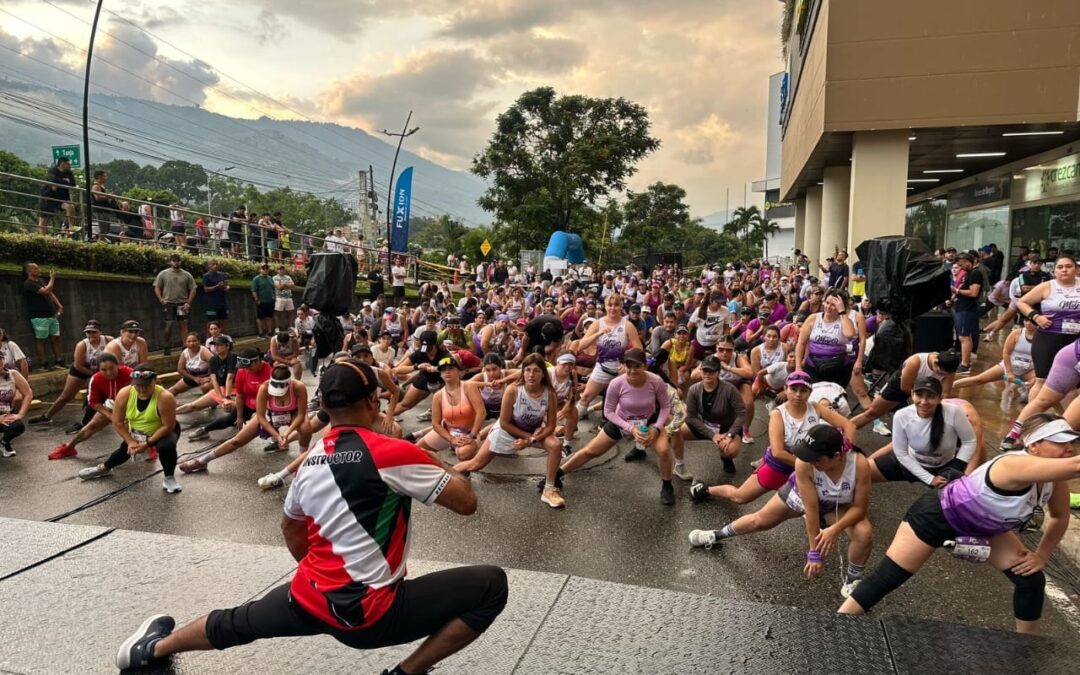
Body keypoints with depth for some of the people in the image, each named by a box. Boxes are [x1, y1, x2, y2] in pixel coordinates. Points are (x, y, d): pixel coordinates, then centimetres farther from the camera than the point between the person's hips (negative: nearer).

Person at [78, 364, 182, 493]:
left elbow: (168, 426, -28)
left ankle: (169, 478, -10)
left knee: (166, 446, -33)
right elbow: (117, 422, -12)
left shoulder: (165, 397, -34)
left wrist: (148, 443, -27)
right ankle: (104, 468, 55)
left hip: (163, 432, -5)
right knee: (126, 449, 23)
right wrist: (131, 441, -17)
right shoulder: (124, 394, -22)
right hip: (136, 433, 5)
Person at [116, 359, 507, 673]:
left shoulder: (312, 460, 3)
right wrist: (436, 463, 3)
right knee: (491, 585, -6)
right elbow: (466, 502, -14)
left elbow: (290, 527, 20)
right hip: (370, 613, -7)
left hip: (311, 598, 7)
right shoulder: (392, 453, -20)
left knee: (241, 622, 35)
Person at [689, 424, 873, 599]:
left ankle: (852, 580, 5)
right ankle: (717, 535, 37)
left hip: (840, 505, 0)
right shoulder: (803, 463, -40)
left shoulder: (859, 464, -40)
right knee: (760, 520, 10)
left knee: (865, 534, -25)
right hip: (801, 493, 0)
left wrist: (836, 529, -41)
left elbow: (860, 507, -25)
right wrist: (814, 552, -29)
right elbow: (811, 508, -33)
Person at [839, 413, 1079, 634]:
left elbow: (1060, 516, 9)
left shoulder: (1054, 478, -10)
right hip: (938, 513, -9)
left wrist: (1041, 555, 4)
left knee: (1031, 579, 5)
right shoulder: (1016, 465, -37)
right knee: (887, 577, -6)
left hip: (980, 525, 9)